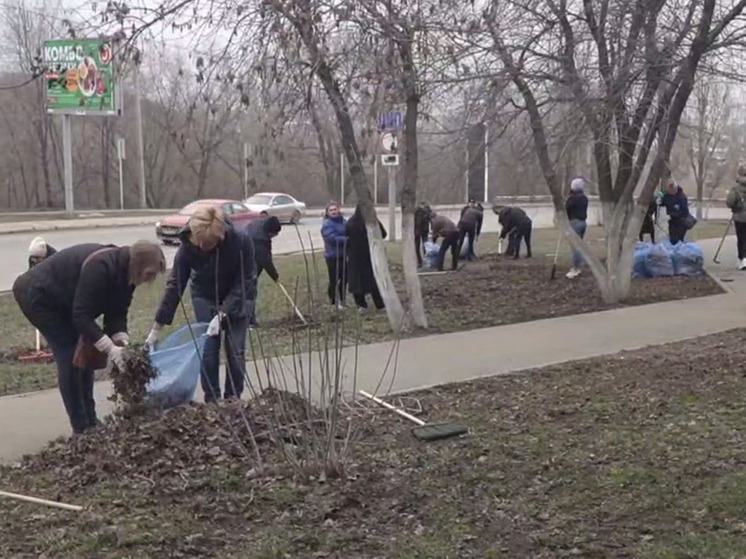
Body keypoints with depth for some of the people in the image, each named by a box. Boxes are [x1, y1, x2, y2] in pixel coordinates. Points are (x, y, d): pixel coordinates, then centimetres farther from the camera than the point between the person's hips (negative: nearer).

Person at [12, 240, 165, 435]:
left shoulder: (125, 273, -7)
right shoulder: (100, 267, -35)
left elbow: (117, 313, -6)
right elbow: (81, 315, -34)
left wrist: (122, 341, -24)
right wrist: (110, 348, -37)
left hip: (61, 300, 9)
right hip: (35, 294, -9)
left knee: (84, 353, 6)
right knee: (70, 357, -12)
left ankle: (91, 422, 13)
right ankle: (81, 429, -5)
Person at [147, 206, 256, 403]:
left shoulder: (241, 242, -33)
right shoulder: (187, 247, -27)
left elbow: (244, 282, -23)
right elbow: (175, 285, -18)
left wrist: (223, 314, -31)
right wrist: (157, 328, -17)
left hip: (238, 297, -1)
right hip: (205, 296, 1)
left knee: (236, 350, -4)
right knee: (208, 348, -7)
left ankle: (233, 399, 11)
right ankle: (212, 400, 7)